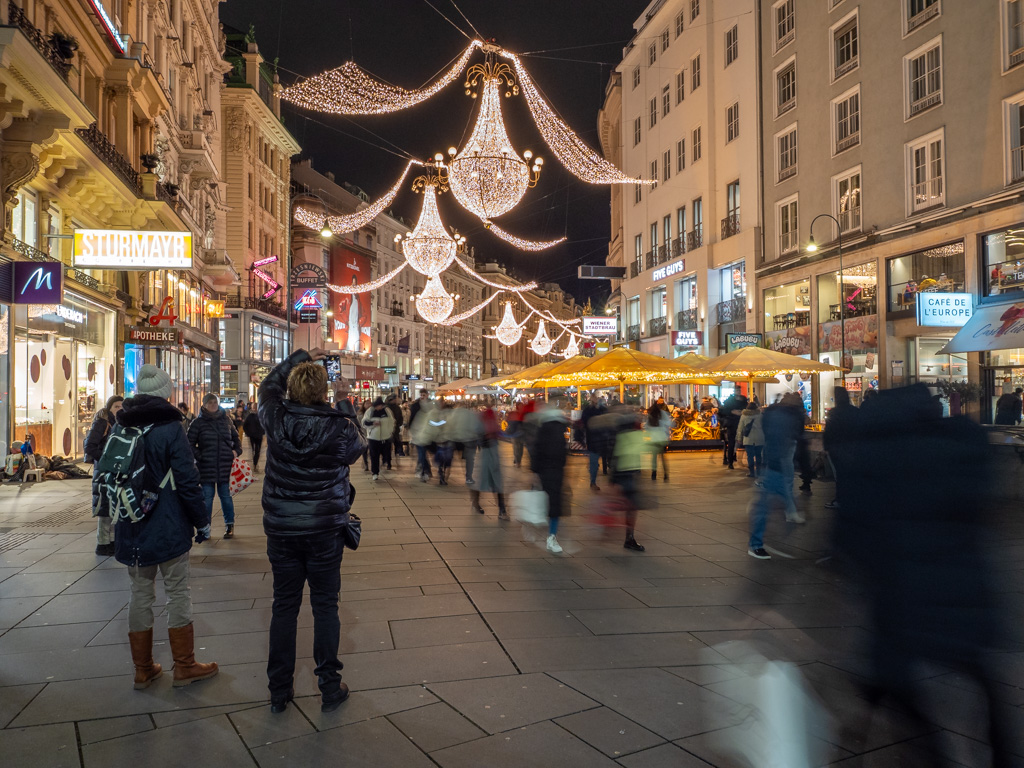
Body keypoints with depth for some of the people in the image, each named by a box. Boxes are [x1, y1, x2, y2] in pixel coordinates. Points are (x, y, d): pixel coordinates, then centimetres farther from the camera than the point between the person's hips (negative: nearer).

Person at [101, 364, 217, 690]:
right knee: (178, 593, 5)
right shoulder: (170, 428, -14)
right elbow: (187, 482, -16)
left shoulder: (120, 428, 4)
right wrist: (202, 522, -6)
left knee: (140, 594, 13)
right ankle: (184, 667, 14)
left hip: (131, 530, 6)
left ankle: (143, 669, 22)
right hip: (169, 529, -5)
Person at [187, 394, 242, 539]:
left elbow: (235, 437, 21)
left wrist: (236, 451, 6)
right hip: (206, 466, -2)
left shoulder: (225, 420, 9)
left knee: (225, 495, 7)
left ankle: (230, 526, 16)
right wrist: (199, 456, -11)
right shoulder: (198, 422, 0)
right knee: (207, 496, 3)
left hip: (225, 465, 2)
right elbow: (190, 444, 1)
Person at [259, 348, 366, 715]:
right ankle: (330, 687, 17)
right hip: (325, 530, -2)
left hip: (281, 530, 2)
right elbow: (359, 444, 6)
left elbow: (268, 386, 11)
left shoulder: (275, 419, -10)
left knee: (284, 606, 13)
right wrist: (345, 414, 17)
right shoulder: (340, 427, -17)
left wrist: (298, 358, 17)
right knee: (325, 606, 9)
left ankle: (279, 690, 21)